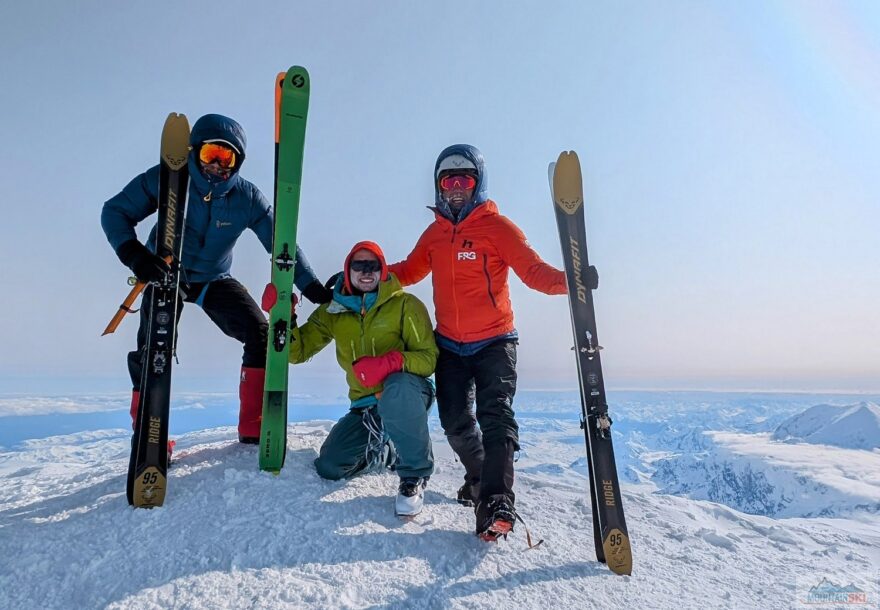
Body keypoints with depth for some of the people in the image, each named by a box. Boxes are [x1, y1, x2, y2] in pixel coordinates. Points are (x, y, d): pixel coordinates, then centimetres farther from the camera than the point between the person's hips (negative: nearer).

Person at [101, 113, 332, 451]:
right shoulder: (166, 179, -18)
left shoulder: (247, 197, -16)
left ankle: (253, 431, -4)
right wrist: (133, 253, -30)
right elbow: (115, 211, -10)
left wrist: (313, 288, -23)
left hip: (215, 279, 1)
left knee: (262, 335, -13)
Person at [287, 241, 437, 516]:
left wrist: (390, 362, -32)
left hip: (409, 398, -4)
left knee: (397, 388, -39)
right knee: (329, 466, -7)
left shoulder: (405, 305, -8)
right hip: (365, 407, 5)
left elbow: (429, 358, -14)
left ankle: (415, 475, -17)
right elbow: (298, 350, 5)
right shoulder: (334, 312, 5)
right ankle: (387, 450, 22)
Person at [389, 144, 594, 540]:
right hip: (449, 345, 5)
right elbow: (409, 271, 16)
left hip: (494, 341, -4)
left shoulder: (497, 226, -8)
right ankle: (479, 477, 32)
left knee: (496, 416, -17)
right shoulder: (435, 233, 7)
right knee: (455, 423, 8)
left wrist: (568, 280, -35)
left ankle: (496, 503, -16)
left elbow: (533, 270, -15)